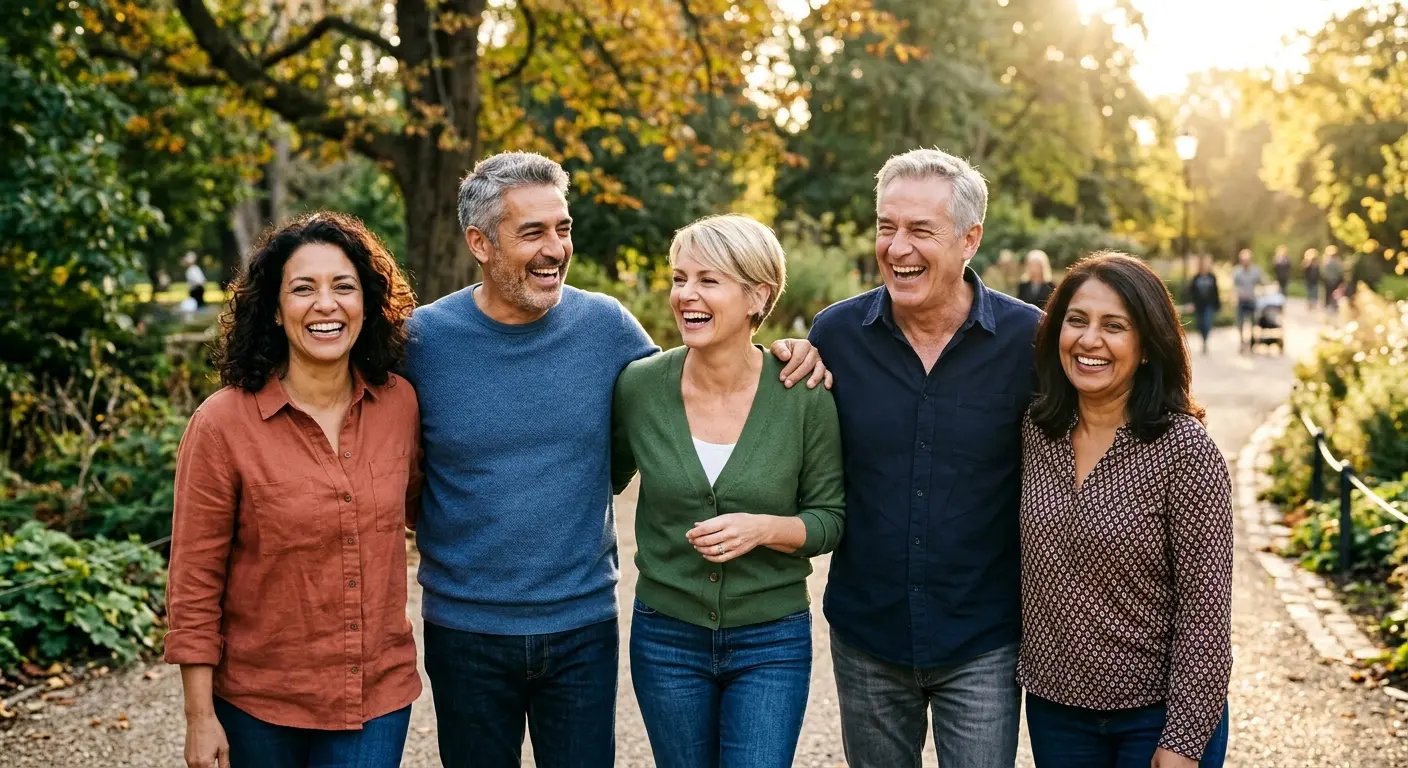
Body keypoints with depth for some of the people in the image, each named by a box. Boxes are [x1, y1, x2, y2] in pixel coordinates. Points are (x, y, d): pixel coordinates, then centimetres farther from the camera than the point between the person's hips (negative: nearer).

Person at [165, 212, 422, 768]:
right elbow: (194, 583, -10)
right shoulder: (223, 424, -14)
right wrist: (200, 718, -9)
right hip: (258, 703, -2)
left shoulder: (399, 403, -4)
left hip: (379, 695, 2)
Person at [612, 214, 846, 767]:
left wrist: (763, 528, -21)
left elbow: (829, 518, -4)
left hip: (772, 643, -2)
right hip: (665, 638, 2)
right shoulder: (639, 386, -7)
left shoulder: (806, 396, -12)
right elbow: (607, 478, 11)